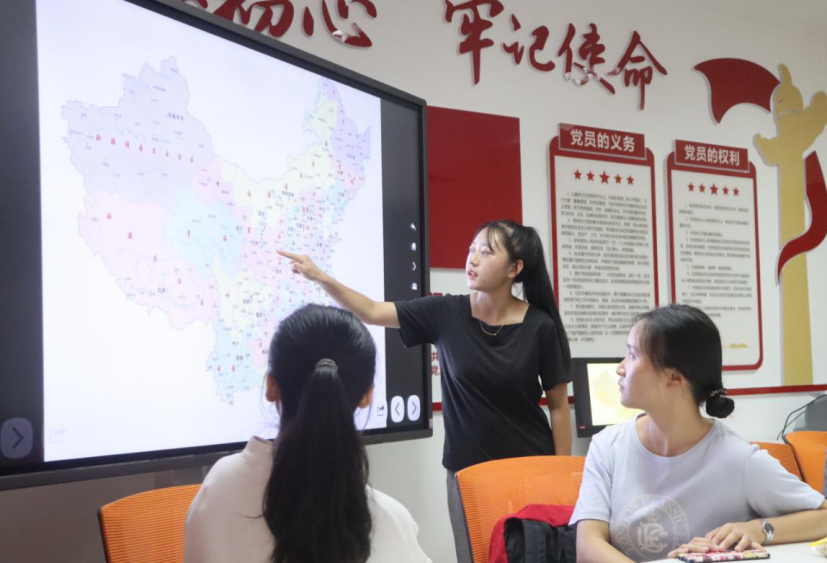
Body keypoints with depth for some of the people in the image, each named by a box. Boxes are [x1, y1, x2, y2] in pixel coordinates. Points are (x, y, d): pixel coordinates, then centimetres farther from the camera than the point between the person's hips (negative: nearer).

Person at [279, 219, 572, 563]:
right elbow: (372, 312, -4)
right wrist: (321, 278, -17)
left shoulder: (540, 327, -9)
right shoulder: (446, 313, -5)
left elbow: (559, 406, -2)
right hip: (466, 471, 2)